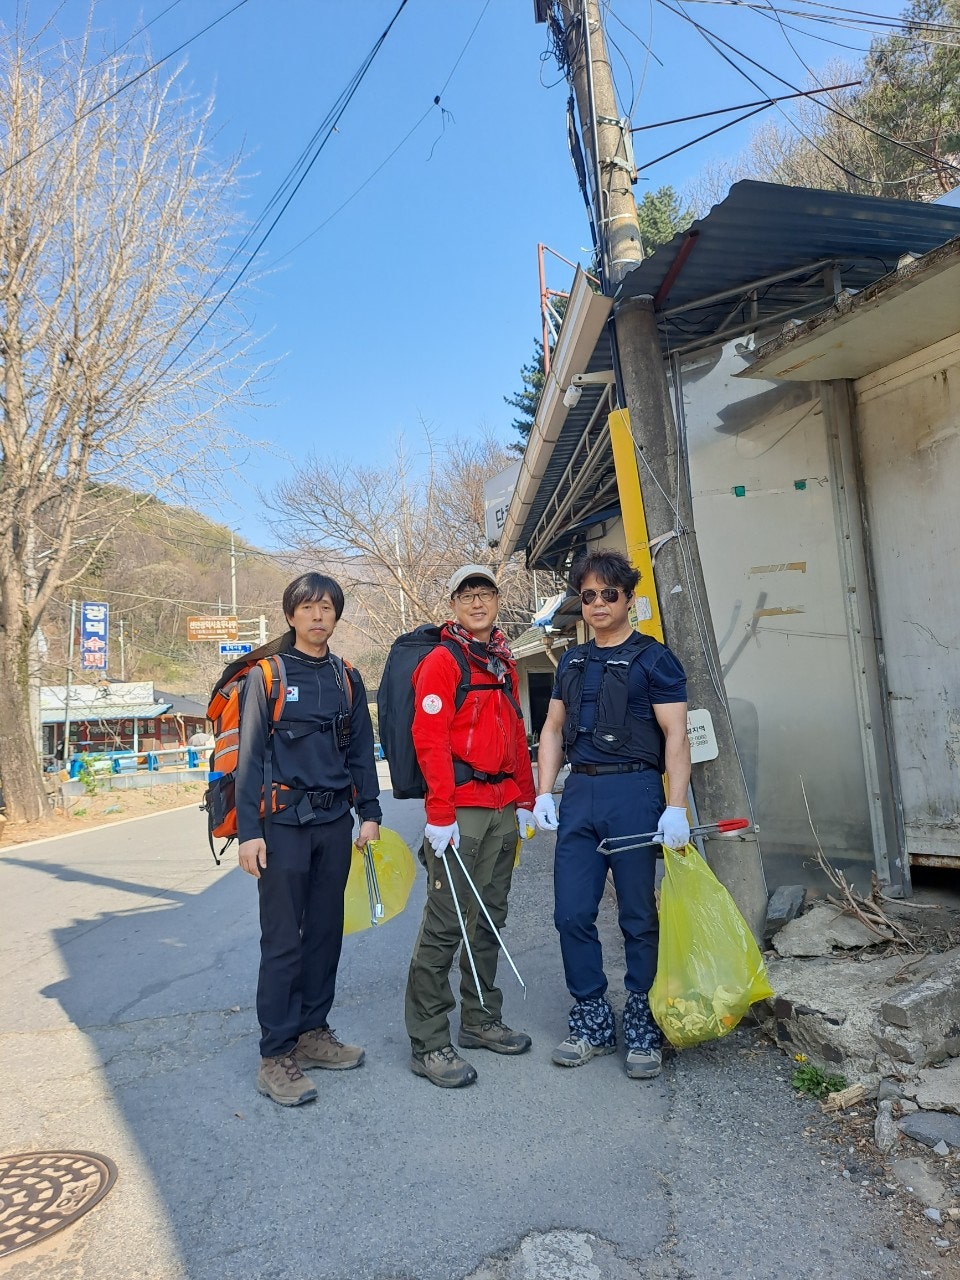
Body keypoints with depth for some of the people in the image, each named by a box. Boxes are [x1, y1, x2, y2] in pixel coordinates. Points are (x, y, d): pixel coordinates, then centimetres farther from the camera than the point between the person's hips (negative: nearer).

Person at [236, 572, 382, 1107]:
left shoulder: (347, 678, 9)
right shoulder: (266, 676, -3)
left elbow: (362, 751, 12)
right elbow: (250, 756, -6)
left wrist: (370, 813, 4)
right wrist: (249, 830, -11)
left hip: (335, 822, 5)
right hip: (284, 822, -4)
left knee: (326, 931, 12)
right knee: (283, 940, 0)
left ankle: (312, 1032, 28)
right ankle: (276, 1055, 11)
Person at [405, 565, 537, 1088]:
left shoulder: (503, 663, 16)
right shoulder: (440, 661, -7)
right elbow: (429, 739, -14)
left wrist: (525, 799, 17)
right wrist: (440, 814, -17)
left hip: (503, 808, 8)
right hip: (460, 808, -8)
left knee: (490, 918, 16)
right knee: (445, 924, -3)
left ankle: (481, 1020, 31)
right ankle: (428, 1044, 10)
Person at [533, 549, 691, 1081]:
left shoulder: (653, 659, -1)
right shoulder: (572, 662, 15)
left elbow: (676, 735, -7)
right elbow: (553, 729, 16)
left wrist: (676, 806, -16)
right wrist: (544, 793, 7)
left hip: (634, 791, -5)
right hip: (579, 794, 5)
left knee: (640, 917, 4)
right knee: (572, 914, 7)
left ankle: (642, 1030, 21)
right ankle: (592, 1024, 23)